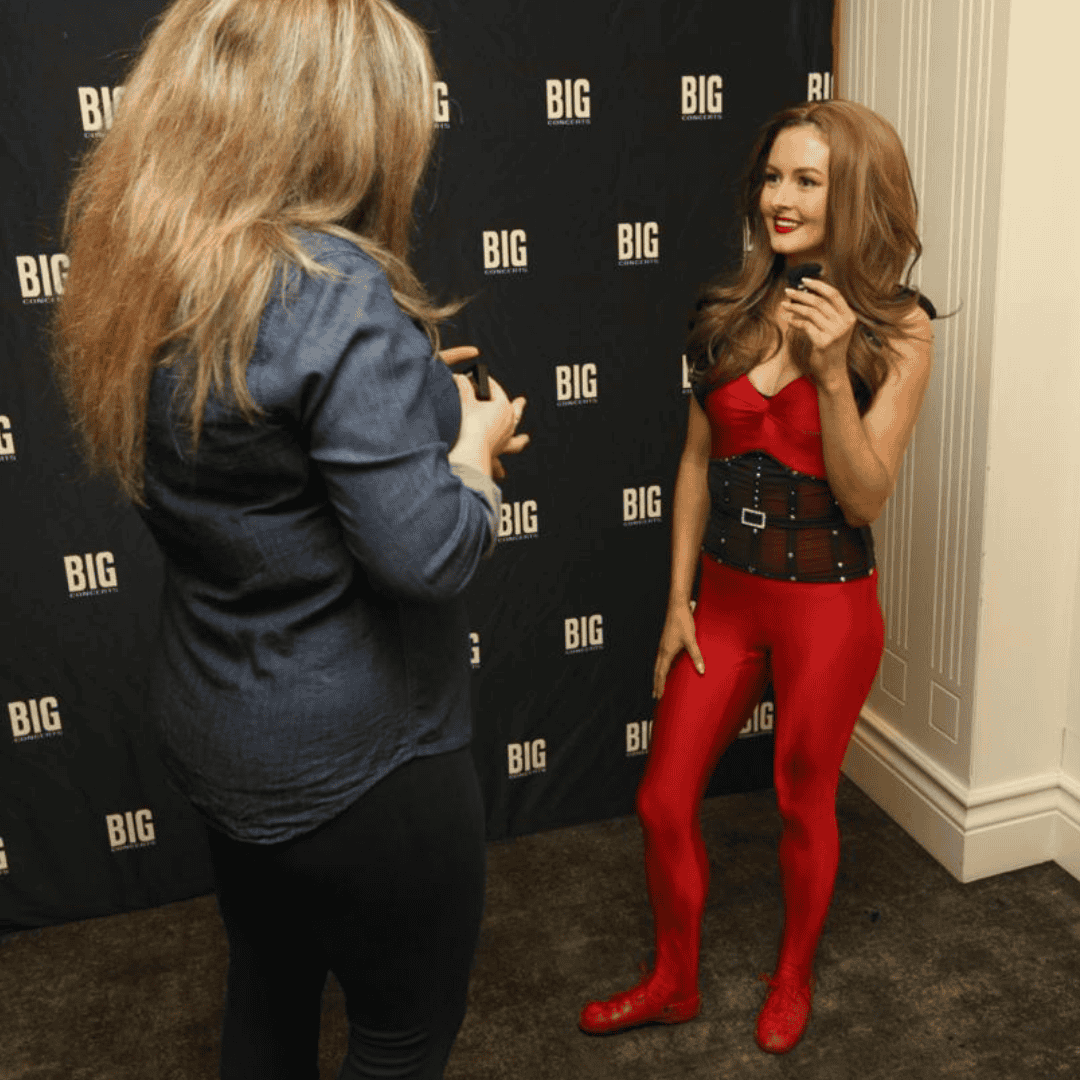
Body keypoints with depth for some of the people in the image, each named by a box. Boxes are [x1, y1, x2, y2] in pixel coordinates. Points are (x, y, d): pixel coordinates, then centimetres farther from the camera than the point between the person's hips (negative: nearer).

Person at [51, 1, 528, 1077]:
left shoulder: (138, 267, -1)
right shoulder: (336, 294, -27)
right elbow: (424, 553, -27)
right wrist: (474, 444, -8)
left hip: (210, 727, 8)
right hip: (356, 755, -8)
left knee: (267, 994, 28)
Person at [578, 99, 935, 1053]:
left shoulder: (898, 331, -11)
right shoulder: (734, 314, 0)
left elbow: (865, 498, -15)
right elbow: (698, 463, 5)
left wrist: (830, 372, -26)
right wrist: (679, 601, 4)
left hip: (827, 606, -4)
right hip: (725, 593, 4)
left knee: (804, 804, 15)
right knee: (664, 801, 10)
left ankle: (793, 979, 42)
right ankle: (673, 983, 35)